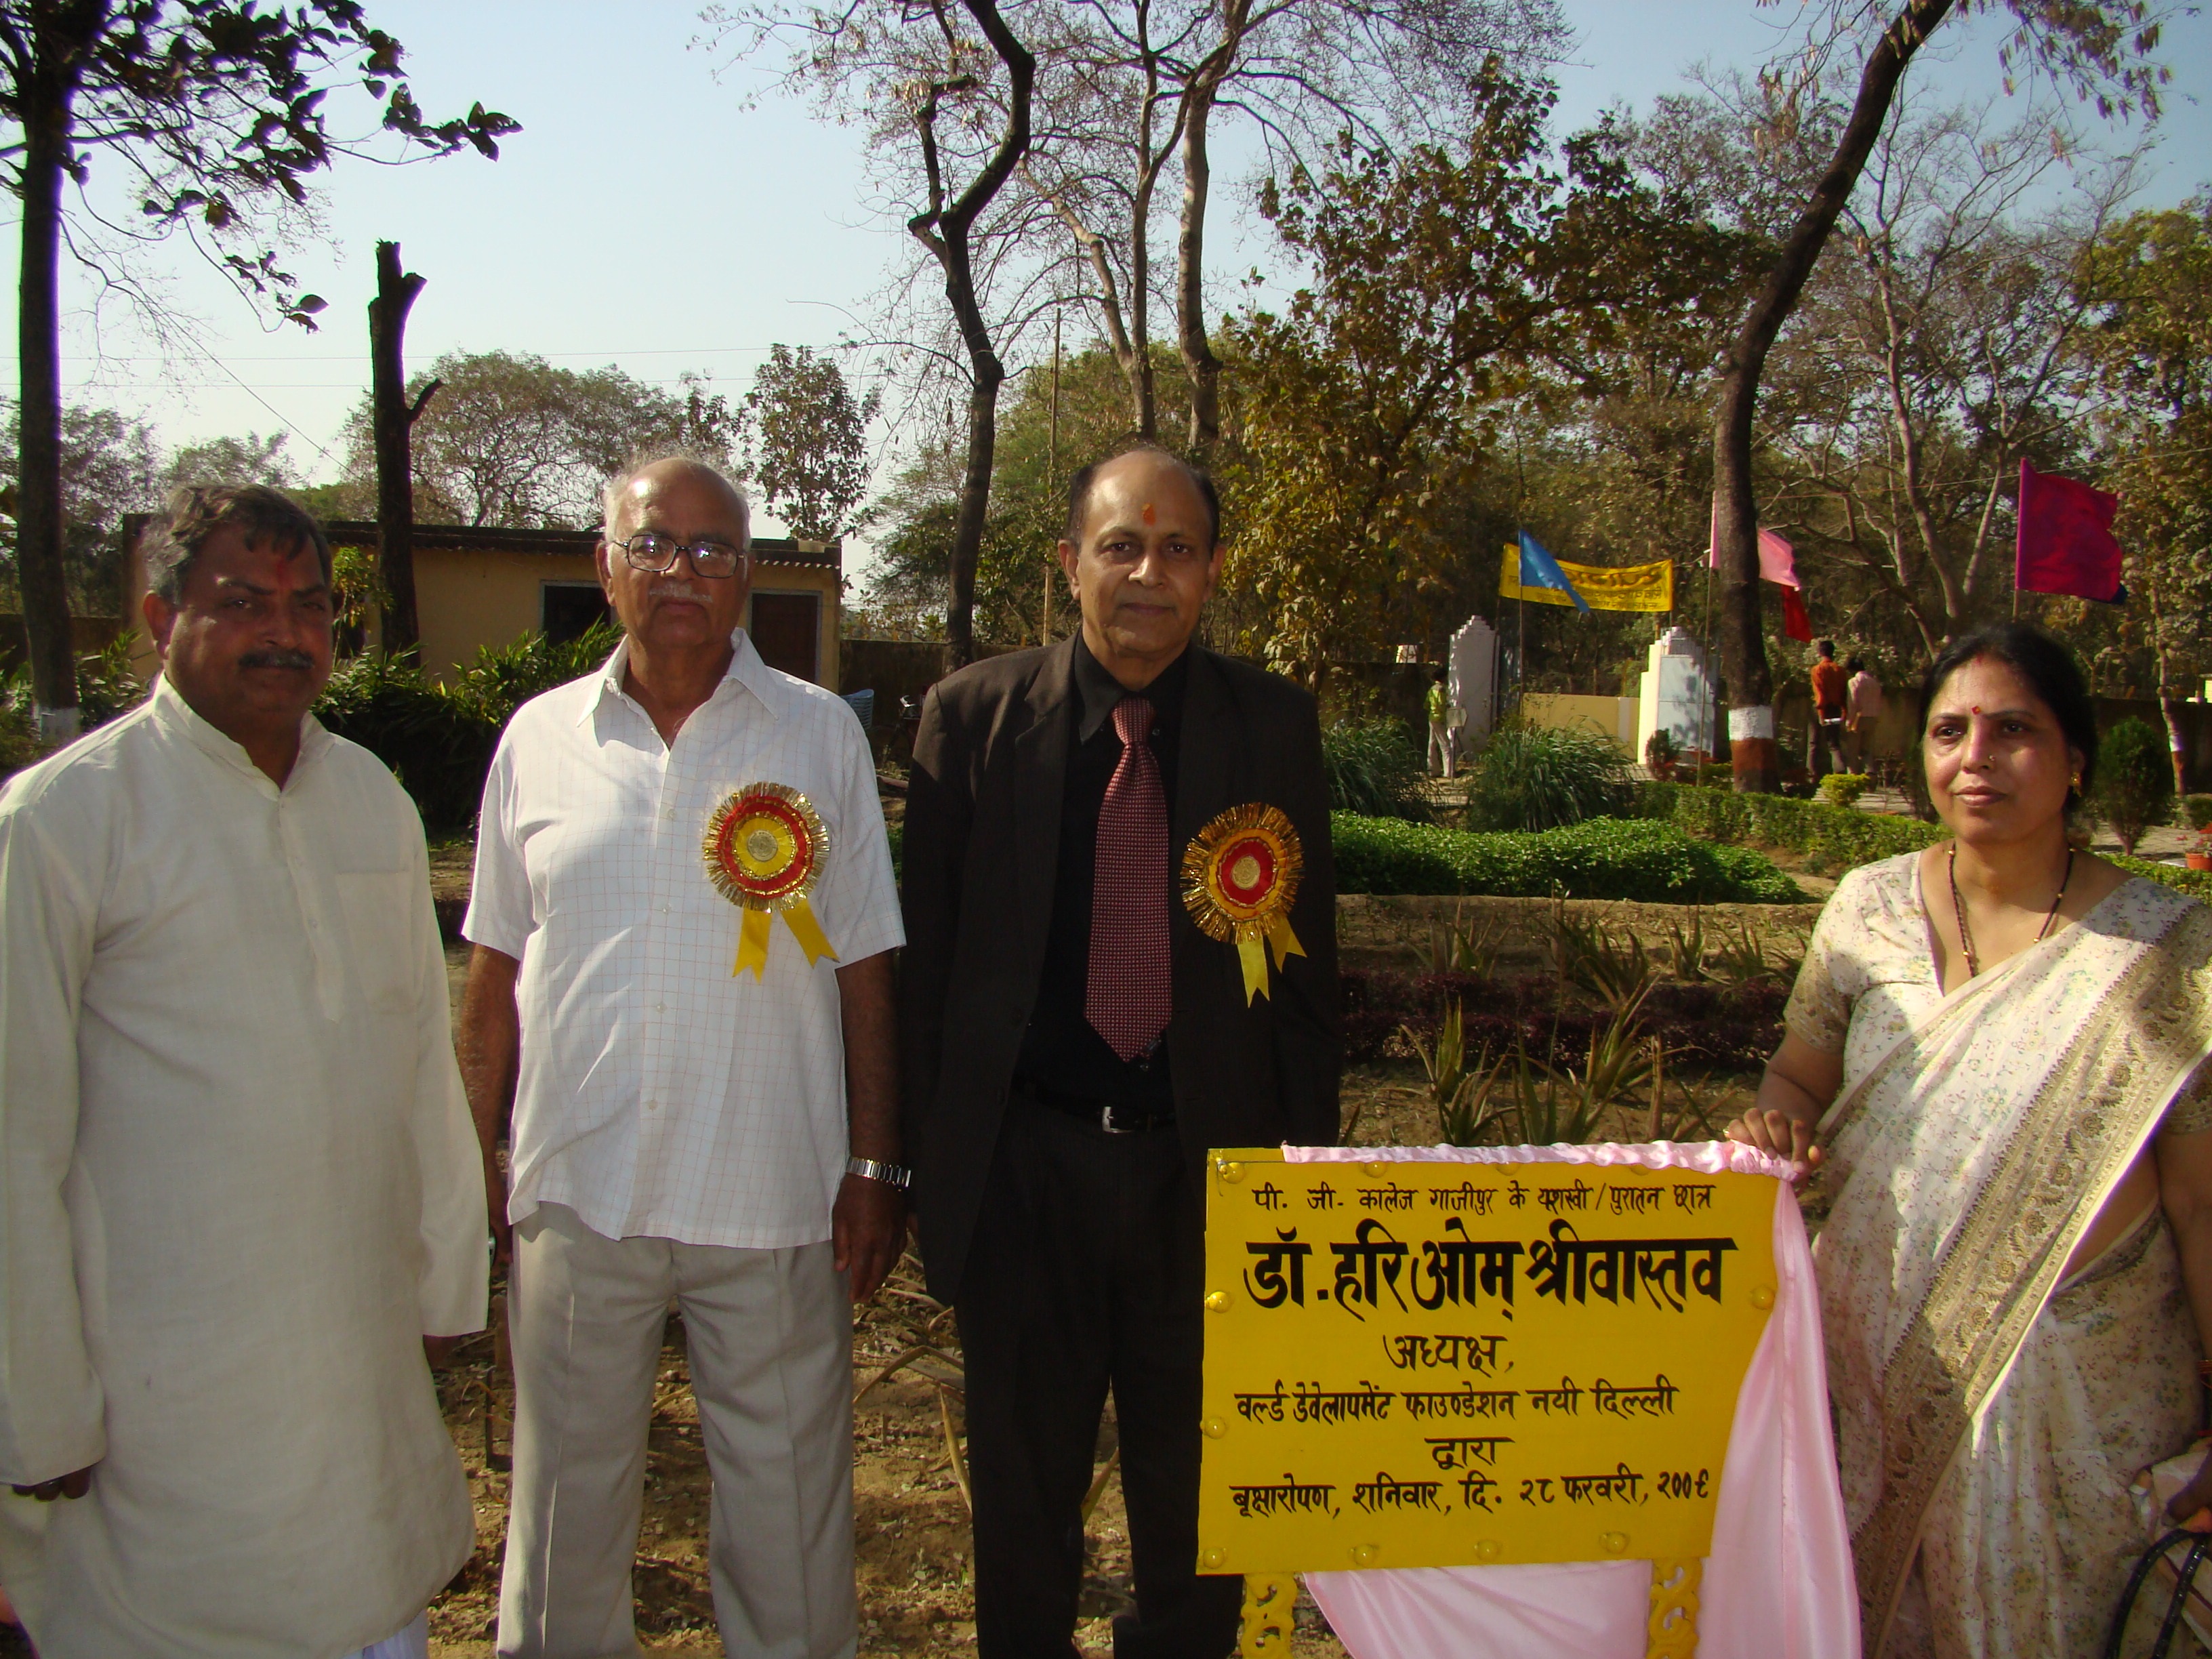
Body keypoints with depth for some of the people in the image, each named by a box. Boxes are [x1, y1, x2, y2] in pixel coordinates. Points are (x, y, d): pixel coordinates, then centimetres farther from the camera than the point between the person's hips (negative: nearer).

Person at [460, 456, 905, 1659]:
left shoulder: (821, 735, 0)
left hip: (773, 1199, -1)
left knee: (788, 1503, 12)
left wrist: (875, 1167, -3)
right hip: (575, 1193, 2)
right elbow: (494, 974, 9)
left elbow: (865, 970, 0)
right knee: (567, 1495, 16)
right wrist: (469, 1161, 7)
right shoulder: (540, 738, 4)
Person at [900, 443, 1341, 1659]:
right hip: (1024, 1161, 0)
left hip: (1208, 1158, 1)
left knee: (1198, 1484, 18)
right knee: (1022, 1482, 18)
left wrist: (1308, 1150, 0)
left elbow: (1305, 956, 2)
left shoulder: (1274, 726, -1)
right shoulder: (974, 715, -3)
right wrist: (931, 1156, 0)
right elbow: (930, 953, 0)